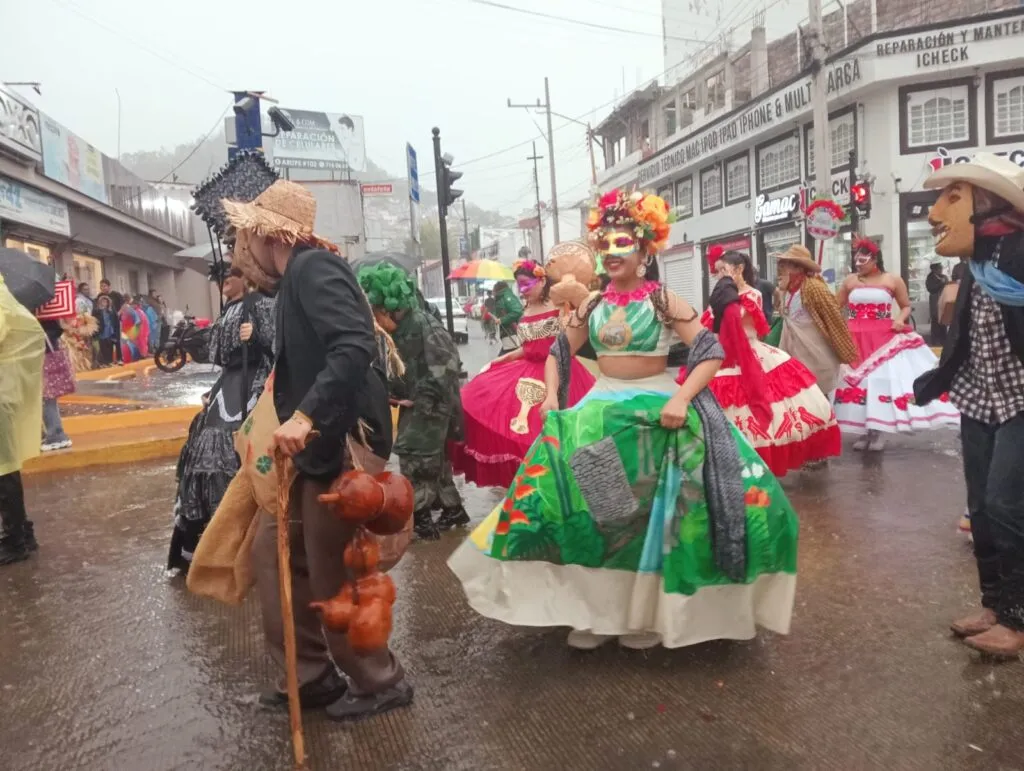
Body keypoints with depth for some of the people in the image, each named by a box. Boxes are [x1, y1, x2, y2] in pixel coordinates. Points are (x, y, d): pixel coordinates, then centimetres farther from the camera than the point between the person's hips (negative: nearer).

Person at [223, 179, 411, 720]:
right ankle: (312, 675, 28)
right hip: (317, 445, 10)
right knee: (273, 553, 15)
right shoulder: (295, 279, 16)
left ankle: (380, 682, 24)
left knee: (332, 576, 3)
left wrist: (304, 416, -35)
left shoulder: (314, 267, -14)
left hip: (341, 444, -10)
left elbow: (356, 346, -29)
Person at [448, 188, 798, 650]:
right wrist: (551, 397, -1)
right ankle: (592, 606, 11)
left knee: (654, 511, -3)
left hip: (657, 411, -4)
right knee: (590, 508, -2)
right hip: (600, 409, 4)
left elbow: (712, 354, -11)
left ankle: (651, 610, 14)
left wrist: (681, 399, -25)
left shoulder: (664, 301, -6)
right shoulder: (593, 305, 6)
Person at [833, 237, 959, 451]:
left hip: (884, 339, -2)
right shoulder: (850, 281, 8)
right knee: (856, 380, 0)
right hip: (853, 339, 2)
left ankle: (877, 432, 7)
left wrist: (900, 320, -10)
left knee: (882, 380, -4)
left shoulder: (893, 280, 2)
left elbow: (906, 306, 8)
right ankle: (863, 431, 11)